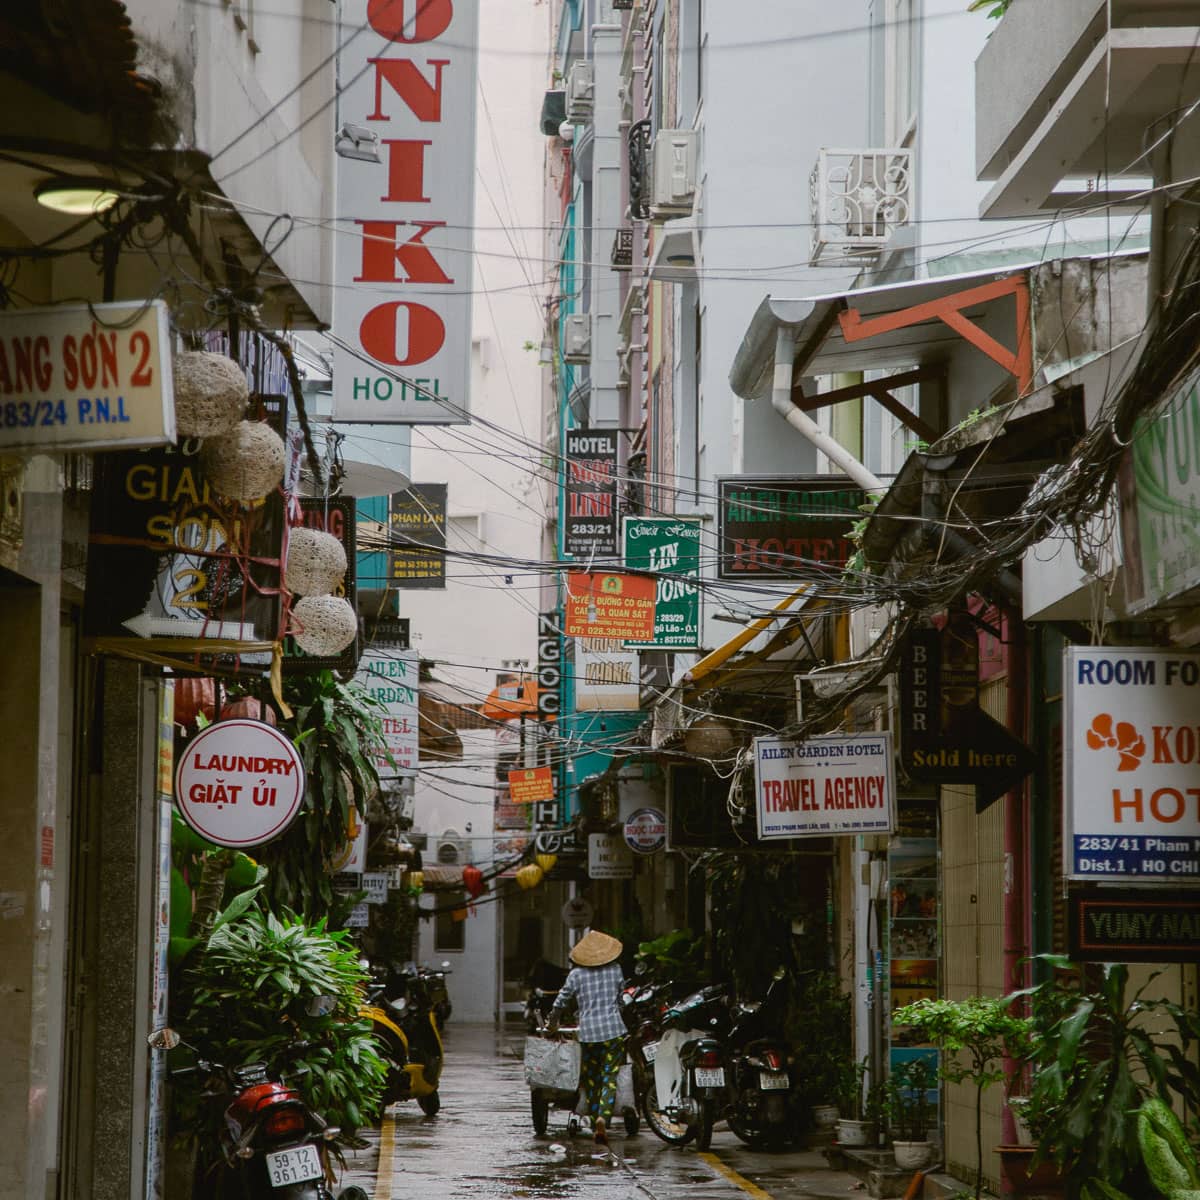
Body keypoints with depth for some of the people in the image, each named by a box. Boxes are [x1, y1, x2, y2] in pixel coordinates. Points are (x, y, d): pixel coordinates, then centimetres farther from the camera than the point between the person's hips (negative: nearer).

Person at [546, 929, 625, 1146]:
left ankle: (596, 1127, 13)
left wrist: (552, 1023, 26)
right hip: (613, 1030, 0)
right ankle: (603, 1116, -24)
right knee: (609, 1078, -1)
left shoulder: (576, 974, 3)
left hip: (588, 1032, 0)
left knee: (590, 1080, 11)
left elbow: (560, 1001, 8)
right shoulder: (615, 970, 6)